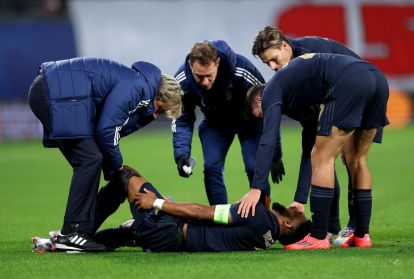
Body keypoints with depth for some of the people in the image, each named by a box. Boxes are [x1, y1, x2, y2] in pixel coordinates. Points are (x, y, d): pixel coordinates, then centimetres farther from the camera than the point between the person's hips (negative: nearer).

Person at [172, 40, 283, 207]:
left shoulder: (242, 72, -38)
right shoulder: (182, 81, -30)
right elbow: (182, 120, -15)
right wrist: (181, 153, -30)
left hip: (248, 119, -2)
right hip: (215, 121, 2)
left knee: (255, 168, -16)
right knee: (211, 167, -14)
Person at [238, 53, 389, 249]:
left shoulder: (271, 93, 13)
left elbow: (268, 141, -2)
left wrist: (255, 189, -8)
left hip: (349, 83, -9)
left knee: (322, 158, 0)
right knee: (356, 159, 19)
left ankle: (318, 237, 1)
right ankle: (362, 235, 21)